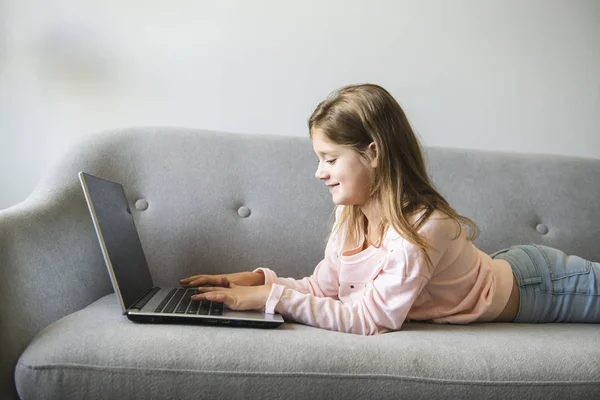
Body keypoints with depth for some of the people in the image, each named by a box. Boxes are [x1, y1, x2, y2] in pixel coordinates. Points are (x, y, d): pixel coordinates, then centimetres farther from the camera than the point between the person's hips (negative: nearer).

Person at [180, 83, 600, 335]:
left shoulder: (422, 229, -40)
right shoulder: (351, 215, -15)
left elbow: (369, 318, -37)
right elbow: (323, 288, -11)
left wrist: (272, 298, -39)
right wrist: (261, 280, -25)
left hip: (537, 285, -5)